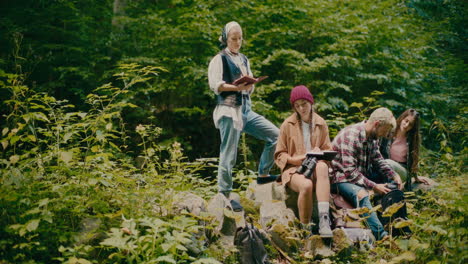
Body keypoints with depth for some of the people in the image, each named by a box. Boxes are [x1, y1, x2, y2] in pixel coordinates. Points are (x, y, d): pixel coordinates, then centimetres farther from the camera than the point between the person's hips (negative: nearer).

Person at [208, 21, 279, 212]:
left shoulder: (244, 60, 21)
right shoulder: (219, 59, 1)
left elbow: (250, 87, 19)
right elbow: (215, 85, -12)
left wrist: (250, 86, -5)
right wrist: (237, 87, -23)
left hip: (246, 109, 7)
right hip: (229, 110, -7)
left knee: (275, 135, -2)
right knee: (228, 154, -7)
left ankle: (263, 174, 9)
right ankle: (224, 195, -1)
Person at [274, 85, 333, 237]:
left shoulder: (321, 124, 12)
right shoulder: (288, 125, 5)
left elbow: (329, 150, 16)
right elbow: (280, 155, 7)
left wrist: (320, 153, -9)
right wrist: (296, 158, -14)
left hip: (315, 169, 2)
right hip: (293, 169, -2)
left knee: (322, 167, -38)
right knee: (306, 185, -39)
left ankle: (324, 219, -46)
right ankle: (305, 227, -24)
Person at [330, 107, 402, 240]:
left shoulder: (373, 137, 5)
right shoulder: (351, 135, -23)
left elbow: (377, 159, 14)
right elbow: (350, 171, -27)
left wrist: (394, 175, -3)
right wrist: (374, 186, -28)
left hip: (361, 176, 9)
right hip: (340, 177, -9)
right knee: (361, 194, -37)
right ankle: (381, 235, -41)